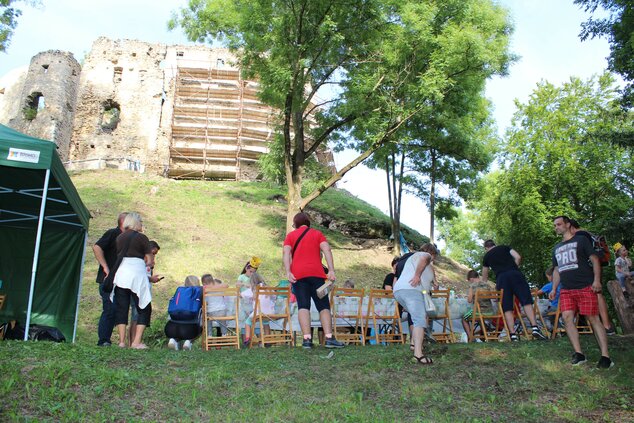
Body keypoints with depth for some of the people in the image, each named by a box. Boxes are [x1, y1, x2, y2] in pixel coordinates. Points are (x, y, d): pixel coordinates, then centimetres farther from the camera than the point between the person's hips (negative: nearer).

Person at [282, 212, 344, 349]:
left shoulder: (290, 235, 15)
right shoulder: (317, 233, 16)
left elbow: (286, 253, -1)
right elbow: (326, 250, 0)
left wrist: (288, 272, -10)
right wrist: (331, 270, -8)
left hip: (298, 275, 0)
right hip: (317, 273, 0)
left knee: (303, 306, -3)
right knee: (323, 306, 2)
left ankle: (307, 339, -15)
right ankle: (329, 338, -11)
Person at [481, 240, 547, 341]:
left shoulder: (486, 256, 27)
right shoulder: (505, 247, 26)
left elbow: (484, 277, 35)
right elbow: (518, 257, 9)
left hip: (501, 278, 0)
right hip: (515, 274, 0)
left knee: (507, 307, -1)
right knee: (527, 301, -4)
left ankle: (513, 334, -7)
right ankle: (535, 328, -16)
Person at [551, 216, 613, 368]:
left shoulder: (581, 240, 4)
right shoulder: (557, 248, 22)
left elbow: (594, 259, -1)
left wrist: (596, 280, -13)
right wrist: (554, 289, 17)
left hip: (585, 287, -6)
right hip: (566, 290, 6)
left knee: (593, 318, -8)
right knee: (567, 317, -8)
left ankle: (605, 356, -7)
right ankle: (578, 353, -5)